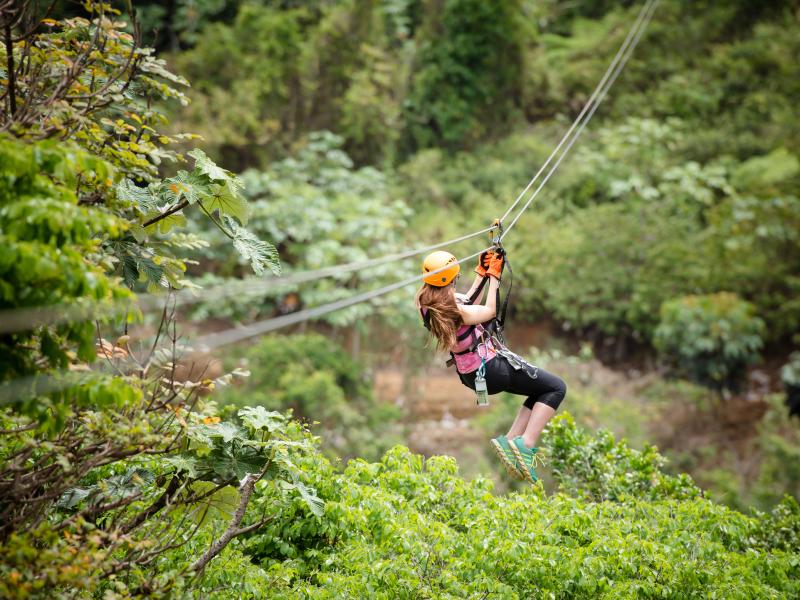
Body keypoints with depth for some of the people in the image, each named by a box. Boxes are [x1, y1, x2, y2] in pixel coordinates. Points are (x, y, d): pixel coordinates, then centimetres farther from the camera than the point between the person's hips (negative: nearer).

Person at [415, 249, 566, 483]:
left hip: (470, 374, 9)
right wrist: (494, 276, -2)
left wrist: (481, 273, 13)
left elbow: (466, 303, 13)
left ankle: (510, 440, 10)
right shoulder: (455, 310, -26)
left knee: (540, 390, 22)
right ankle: (525, 445, -10)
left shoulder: (426, 303, -2)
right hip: (492, 367, -9)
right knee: (556, 388, 0)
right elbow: (490, 311, -9)